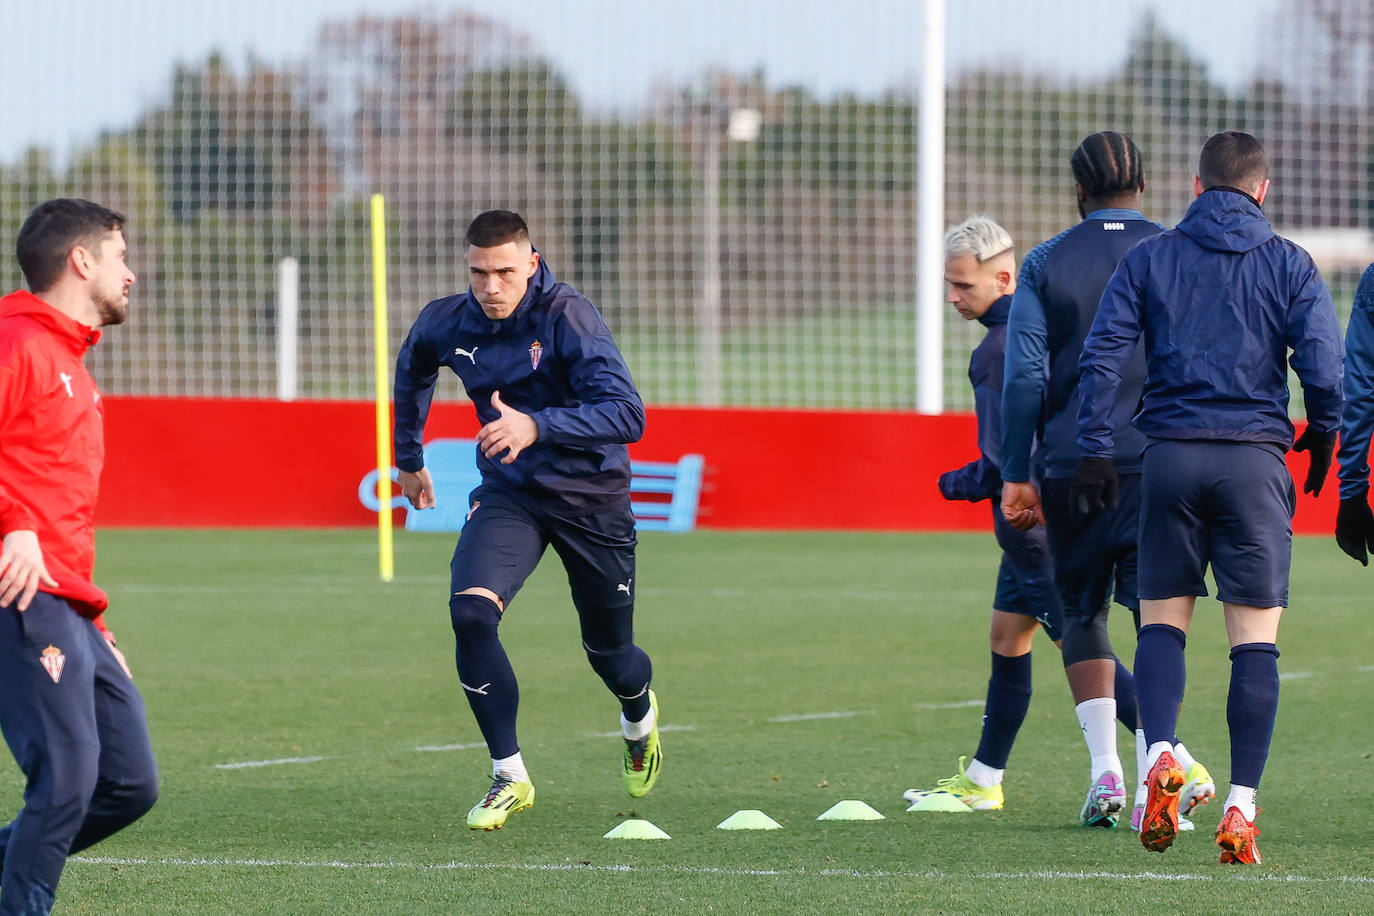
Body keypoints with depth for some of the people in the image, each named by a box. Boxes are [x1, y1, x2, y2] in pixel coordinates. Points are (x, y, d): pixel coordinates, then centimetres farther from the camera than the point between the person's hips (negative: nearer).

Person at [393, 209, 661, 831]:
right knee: (470, 612, -24)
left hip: (591, 498, -3)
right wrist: (408, 458, 25)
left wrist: (536, 426, -44)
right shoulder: (447, 323, -7)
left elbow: (627, 413, -32)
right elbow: (412, 369, 19)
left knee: (608, 651, 11)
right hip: (508, 494, 3)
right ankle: (509, 775, -13)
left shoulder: (566, 317, -23)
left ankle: (640, 717, 51)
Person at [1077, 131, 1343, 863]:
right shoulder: (1289, 265, 3)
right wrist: (1322, 436, 11)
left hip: (1170, 455, 1)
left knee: (1162, 619, 11)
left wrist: (1096, 448, 0)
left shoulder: (1149, 259, 7)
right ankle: (1241, 807, -4)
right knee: (1255, 638, 2)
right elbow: (1323, 363, -5)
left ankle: (1159, 755, -15)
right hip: (1255, 457, -1)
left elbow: (1102, 352, -2)